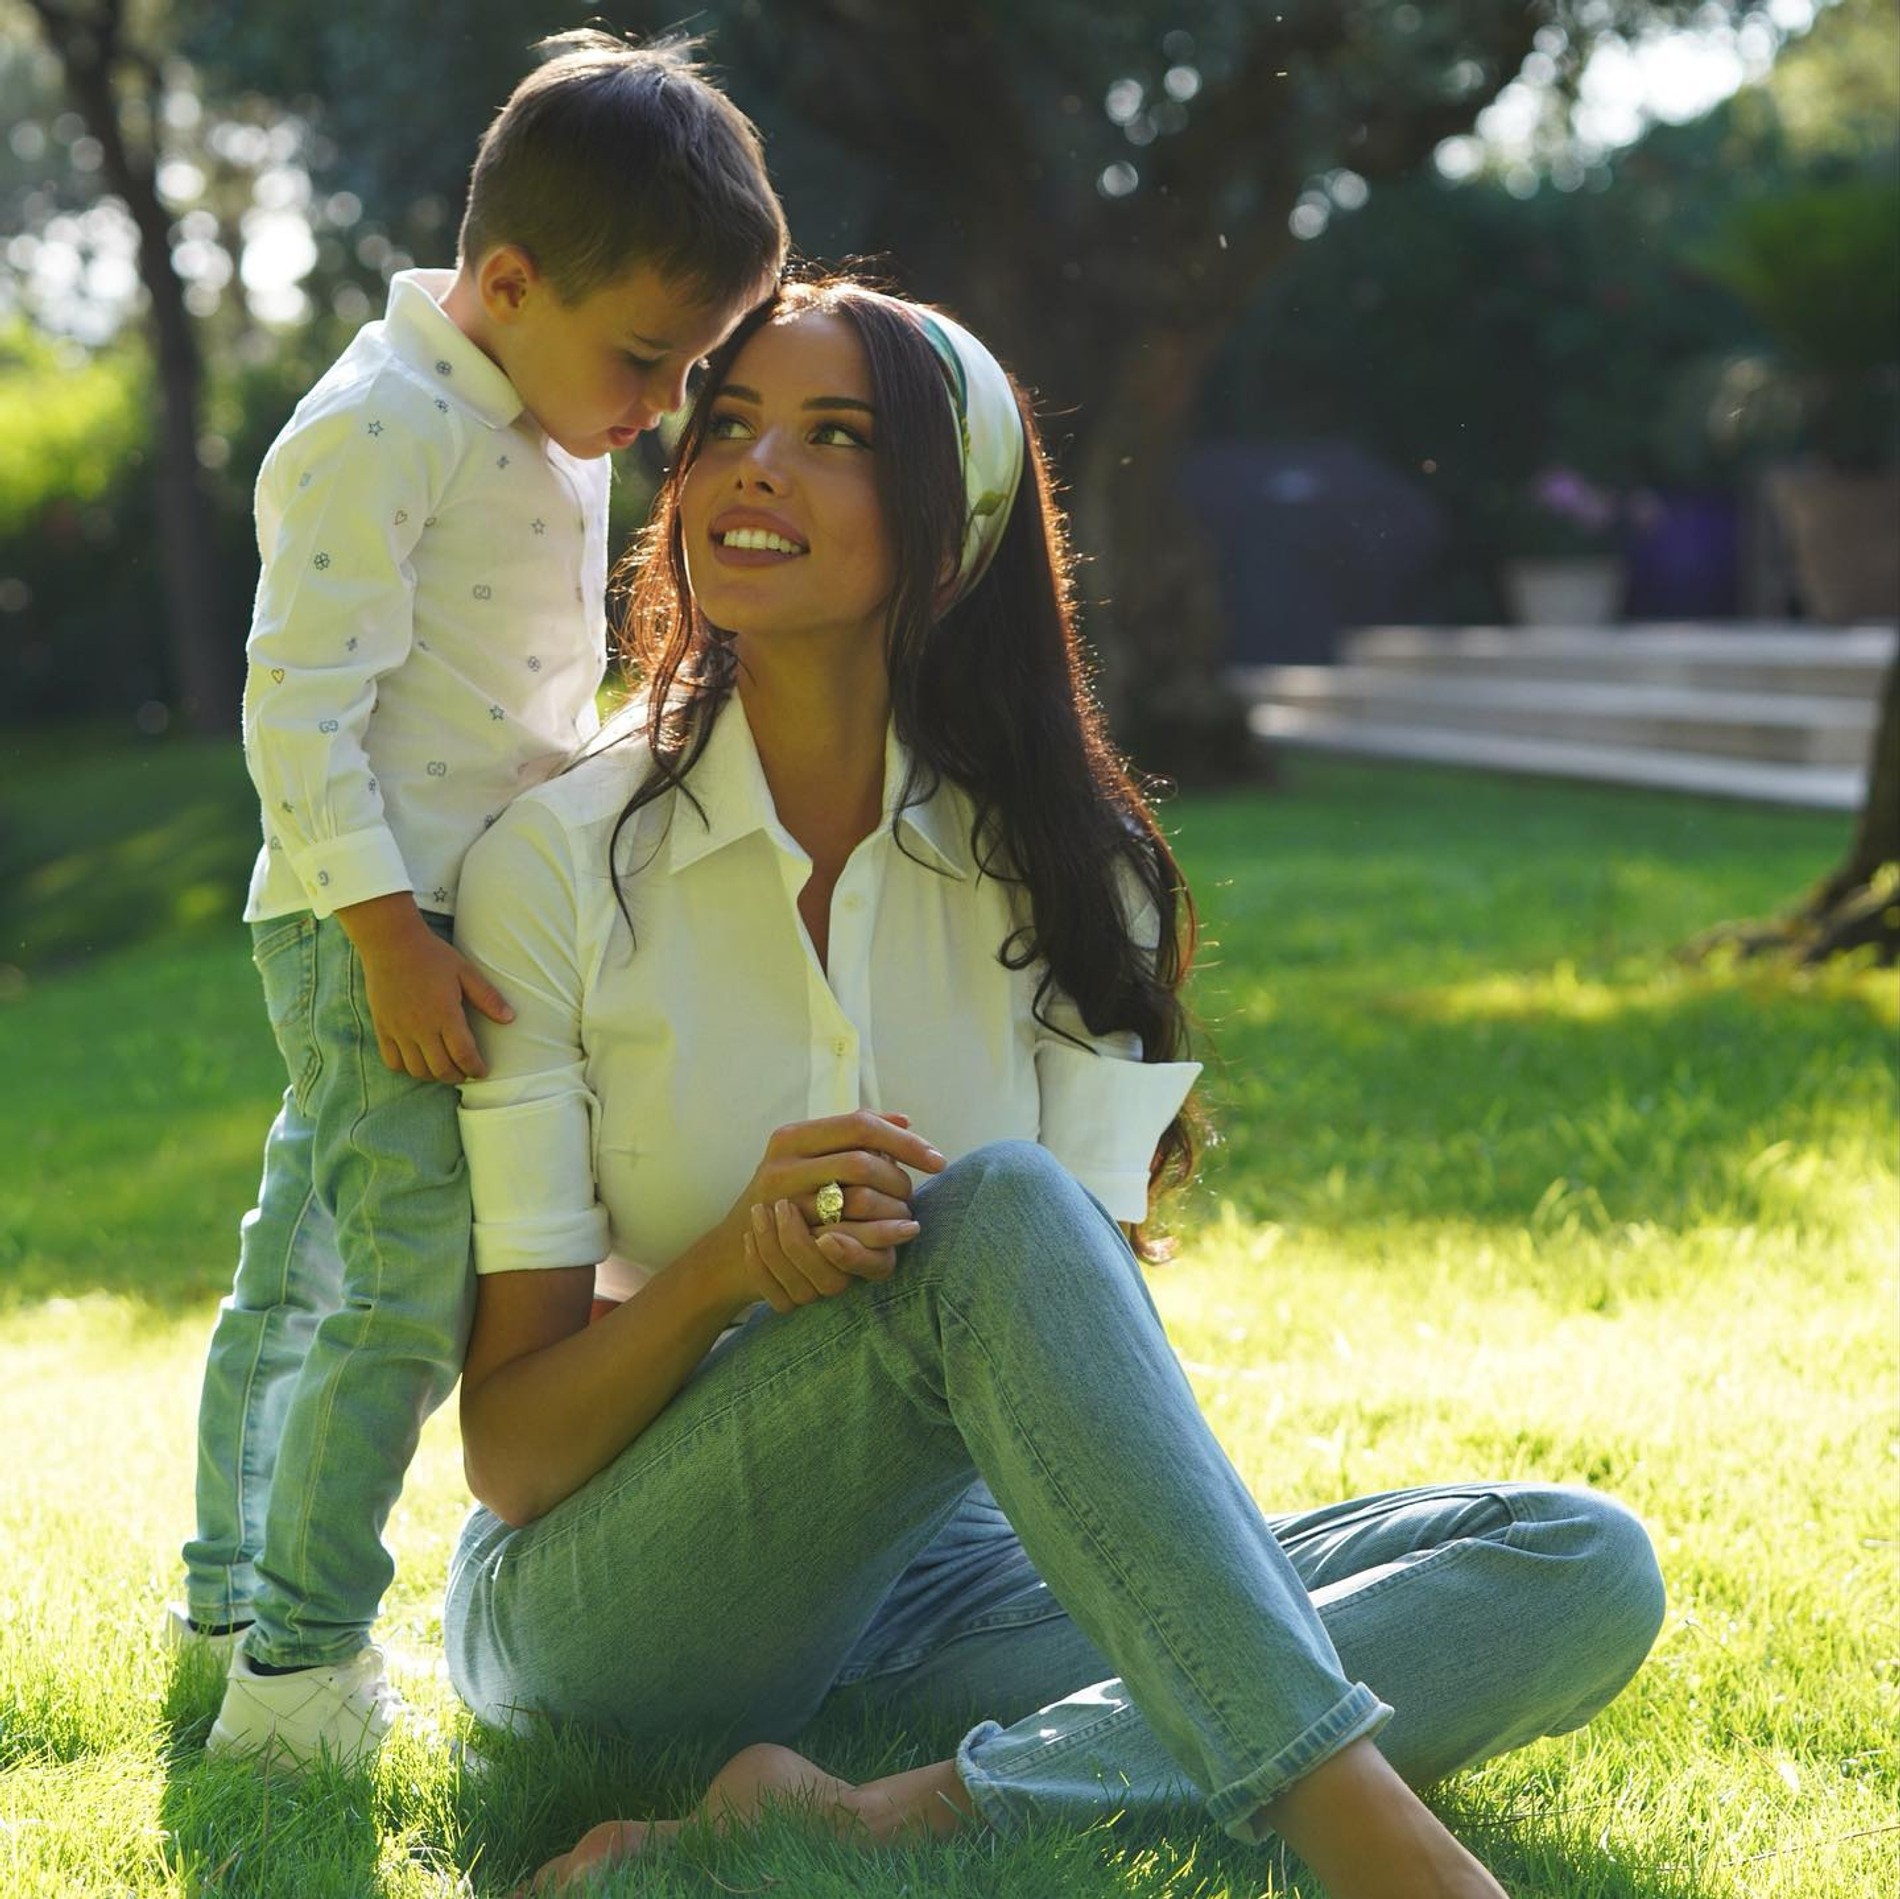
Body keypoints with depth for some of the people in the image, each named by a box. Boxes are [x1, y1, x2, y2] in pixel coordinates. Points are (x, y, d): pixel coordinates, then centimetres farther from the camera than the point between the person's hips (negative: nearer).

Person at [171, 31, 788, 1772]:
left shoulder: (554, 426, 12)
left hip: (458, 921, 10)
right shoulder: (381, 434, -19)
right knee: (415, 1291, -12)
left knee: (302, 1270, 19)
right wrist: (388, 933, -24)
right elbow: (298, 709, -22)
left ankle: (231, 1591, 32)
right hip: (367, 926, -10)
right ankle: (299, 1663, -4)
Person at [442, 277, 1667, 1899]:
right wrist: (732, 1266, -27)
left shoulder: (1062, 872, 3)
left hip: (932, 1570, 4)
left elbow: (1096, 1322, -3)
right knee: (1003, 1212, -33)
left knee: (1584, 1574, -19)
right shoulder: (562, 860, -6)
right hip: (607, 1610, -4)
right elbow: (508, 1449, -8)